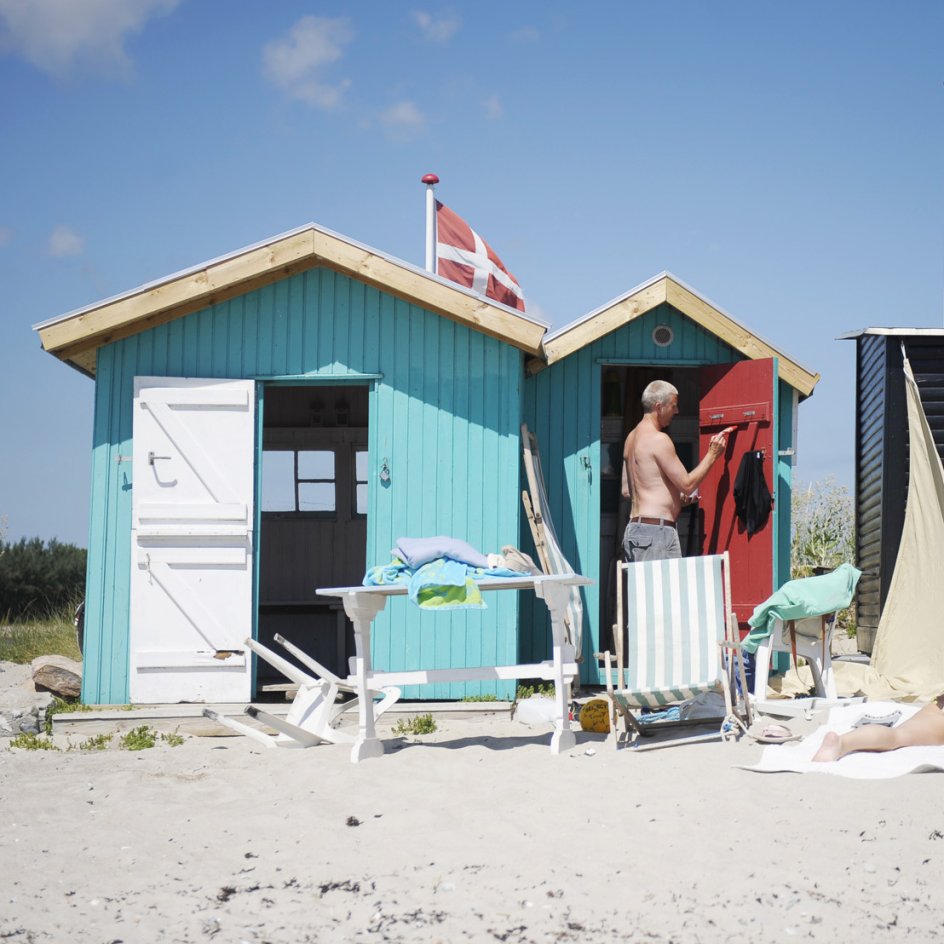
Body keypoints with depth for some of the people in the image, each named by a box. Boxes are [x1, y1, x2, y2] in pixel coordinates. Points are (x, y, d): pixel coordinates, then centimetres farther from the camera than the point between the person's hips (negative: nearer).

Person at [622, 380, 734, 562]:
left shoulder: (632, 438, 17)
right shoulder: (658, 439, -11)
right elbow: (687, 484, -11)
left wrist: (676, 496, 21)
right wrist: (712, 455, -2)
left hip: (634, 527, 10)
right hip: (656, 530, -10)